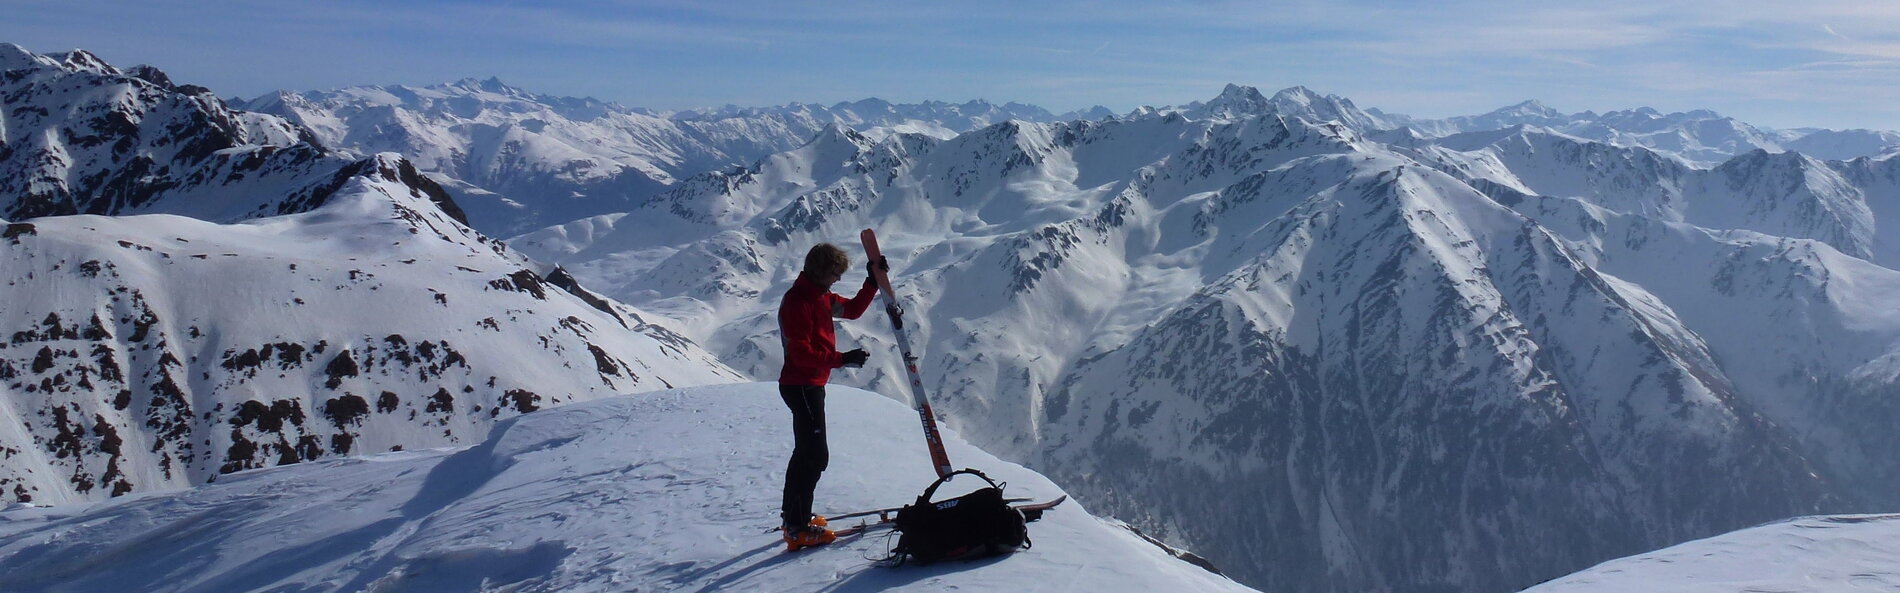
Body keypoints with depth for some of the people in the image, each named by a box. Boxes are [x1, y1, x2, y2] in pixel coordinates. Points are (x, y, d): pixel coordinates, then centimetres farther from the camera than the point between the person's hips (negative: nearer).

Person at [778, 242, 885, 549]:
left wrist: (873, 282, 9)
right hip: (801, 386, -11)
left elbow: (853, 309, 20)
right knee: (815, 455, -11)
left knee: (806, 452, 20)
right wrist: (842, 359, -28)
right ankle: (797, 528, -7)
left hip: (811, 385, 11)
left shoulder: (821, 296, 11)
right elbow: (801, 353, -25)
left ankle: (792, 516, 33)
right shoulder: (797, 301, -20)